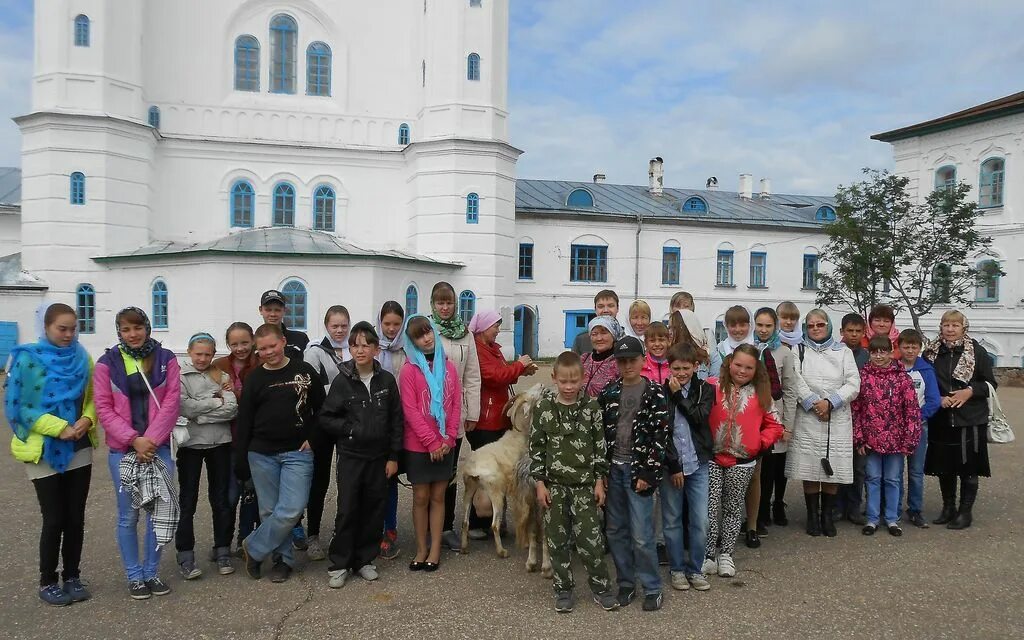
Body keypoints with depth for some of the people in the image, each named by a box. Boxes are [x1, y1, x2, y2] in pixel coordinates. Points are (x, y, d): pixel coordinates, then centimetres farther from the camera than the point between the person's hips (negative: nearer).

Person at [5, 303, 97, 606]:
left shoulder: (82, 357, 3)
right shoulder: (26, 358, -9)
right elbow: (16, 406, -11)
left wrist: (87, 420, -11)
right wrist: (59, 428, -18)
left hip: (79, 450, 4)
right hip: (43, 451, -4)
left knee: (76, 517, 9)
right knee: (54, 519, 0)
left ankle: (72, 577, 23)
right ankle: (47, 582, 18)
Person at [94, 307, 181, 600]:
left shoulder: (166, 359, 2)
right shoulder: (107, 363, 0)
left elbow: (171, 401, -4)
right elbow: (104, 408, -4)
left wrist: (151, 440, -13)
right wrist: (134, 439, -13)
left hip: (158, 446, 1)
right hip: (123, 449, -1)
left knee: (159, 510, 5)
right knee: (128, 515, 6)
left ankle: (151, 572, 21)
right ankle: (134, 576, 20)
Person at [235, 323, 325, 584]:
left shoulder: (304, 371, 1)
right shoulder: (254, 378, 3)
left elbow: (321, 409, 8)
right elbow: (244, 421, 4)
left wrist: (312, 438, -3)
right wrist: (241, 461, 2)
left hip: (297, 453, -1)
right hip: (261, 454, 1)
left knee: (291, 510, -10)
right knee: (270, 511, 6)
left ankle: (253, 549, 11)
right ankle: (283, 559, 23)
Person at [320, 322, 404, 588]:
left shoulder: (386, 380, 0)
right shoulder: (342, 381, -4)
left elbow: (396, 420, 3)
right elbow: (325, 419, -1)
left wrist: (393, 457, 1)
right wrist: (351, 429, -11)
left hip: (379, 457, 2)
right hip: (351, 456, -2)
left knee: (373, 509, 8)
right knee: (347, 510, -1)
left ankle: (364, 560, 23)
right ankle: (339, 564, 13)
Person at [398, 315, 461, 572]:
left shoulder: (448, 367, 5)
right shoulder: (409, 370, -8)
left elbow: (456, 405, 4)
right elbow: (410, 410, -12)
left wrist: (448, 438, -7)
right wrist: (431, 442, -14)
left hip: (445, 445, 3)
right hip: (418, 446, -3)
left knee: (438, 496, 9)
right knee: (421, 496, 7)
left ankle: (435, 549, 18)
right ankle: (421, 548, 19)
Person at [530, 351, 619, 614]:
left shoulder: (591, 407, -3)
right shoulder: (543, 407, -3)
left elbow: (600, 445, 1)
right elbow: (536, 446, 1)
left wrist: (600, 481, -1)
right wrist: (540, 483, -1)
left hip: (584, 483, -1)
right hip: (554, 484, 1)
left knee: (589, 538, -1)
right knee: (557, 539, 8)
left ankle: (601, 587, 18)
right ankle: (563, 589, 23)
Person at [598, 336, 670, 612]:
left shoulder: (655, 393, -5)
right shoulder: (608, 393, 6)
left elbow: (661, 436, -8)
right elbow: (599, 432, 8)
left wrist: (648, 473, -11)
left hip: (639, 470, -4)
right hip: (612, 468, 4)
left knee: (641, 535, -3)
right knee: (616, 531, 11)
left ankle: (653, 588, 14)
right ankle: (626, 583, 26)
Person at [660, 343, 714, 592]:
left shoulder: (705, 389, 4)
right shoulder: (660, 392, -2)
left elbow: (699, 418, -12)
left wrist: (678, 395, -10)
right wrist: (673, 466, -8)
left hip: (697, 464, 1)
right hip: (669, 465, -1)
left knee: (700, 521, 3)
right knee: (672, 520, 7)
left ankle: (696, 569, 20)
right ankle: (676, 569, 22)